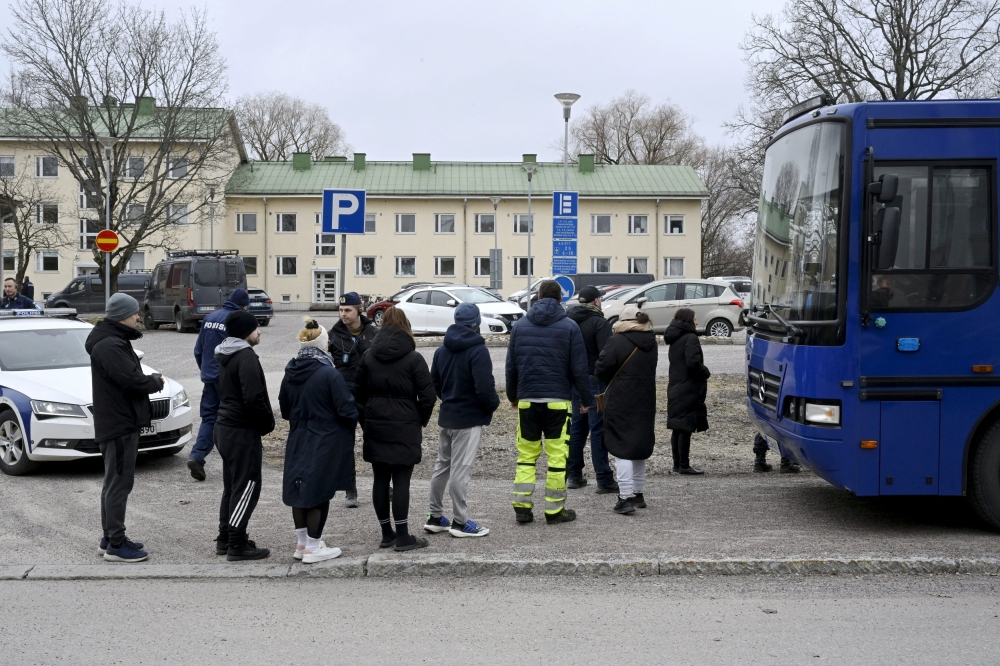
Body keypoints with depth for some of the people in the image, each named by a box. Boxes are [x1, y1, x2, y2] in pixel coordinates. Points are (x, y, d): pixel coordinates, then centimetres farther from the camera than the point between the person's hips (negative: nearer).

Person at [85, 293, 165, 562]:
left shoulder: (114, 341, 15)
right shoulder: (109, 346, -19)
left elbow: (131, 375, 16)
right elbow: (134, 380, -25)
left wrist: (151, 380, -1)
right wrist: (157, 381, -8)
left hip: (121, 422, 11)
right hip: (119, 424, -11)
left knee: (114, 482, 16)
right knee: (119, 483, -6)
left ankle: (110, 538, 26)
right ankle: (116, 545, -1)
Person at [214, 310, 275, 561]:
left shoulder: (226, 356, 16)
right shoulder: (246, 356, -16)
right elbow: (254, 398, -24)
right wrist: (267, 423, -8)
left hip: (225, 427, 10)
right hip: (242, 431, -10)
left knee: (232, 485, 16)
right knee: (247, 486, -4)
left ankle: (225, 538, 23)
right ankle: (237, 545, -1)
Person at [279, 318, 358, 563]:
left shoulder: (290, 374, 1)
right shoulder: (328, 374, -20)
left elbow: (284, 409, 11)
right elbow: (347, 410, -17)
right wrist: (354, 421, 4)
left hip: (297, 442, 6)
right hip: (325, 444, -6)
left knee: (300, 490, 14)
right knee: (319, 493, 3)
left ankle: (302, 543, 26)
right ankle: (313, 548, 10)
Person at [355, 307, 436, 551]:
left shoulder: (368, 357, 4)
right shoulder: (413, 358, -7)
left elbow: (359, 394, 7)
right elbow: (428, 396, -10)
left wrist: (366, 422, 14)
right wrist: (420, 421, 4)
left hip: (375, 428, 4)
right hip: (405, 429, -4)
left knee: (380, 479, 9)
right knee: (401, 480, -1)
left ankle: (386, 533, 17)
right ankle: (402, 536, 2)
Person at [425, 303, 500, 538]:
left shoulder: (442, 350, 7)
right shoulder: (478, 350, -17)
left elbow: (434, 382, 13)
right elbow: (484, 387, -23)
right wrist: (494, 404, -6)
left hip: (446, 416, 7)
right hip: (470, 418, -7)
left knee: (442, 465, 16)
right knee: (460, 470, -3)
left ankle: (435, 517, 23)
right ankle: (460, 522, 5)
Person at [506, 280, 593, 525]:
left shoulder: (520, 325, 7)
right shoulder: (569, 327, -2)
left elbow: (511, 365, 10)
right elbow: (579, 368, -4)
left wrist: (513, 395, 21)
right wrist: (586, 398, 5)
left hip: (527, 400, 3)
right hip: (558, 401, -3)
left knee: (526, 453, 11)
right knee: (557, 455, 3)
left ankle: (522, 506, 8)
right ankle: (555, 510, 7)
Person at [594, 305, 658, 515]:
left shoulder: (617, 341, -14)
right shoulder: (651, 342, 8)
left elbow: (601, 370, -12)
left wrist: (612, 382, 7)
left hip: (621, 403, -7)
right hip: (645, 402, 7)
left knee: (622, 448, -3)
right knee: (640, 446, 17)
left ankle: (626, 497, -7)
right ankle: (638, 494, 26)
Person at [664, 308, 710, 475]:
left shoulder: (675, 339, 14)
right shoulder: (690, 338, -13)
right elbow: (693, 363, -23)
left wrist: (702, 373, 15)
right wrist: (706, 373, -6)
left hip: (675, 388, 9)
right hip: (688, 390, -9)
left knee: (678, 428, 12)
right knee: (686, 428, -5)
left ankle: (677, 464, 17)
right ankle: (684, 466, -3)